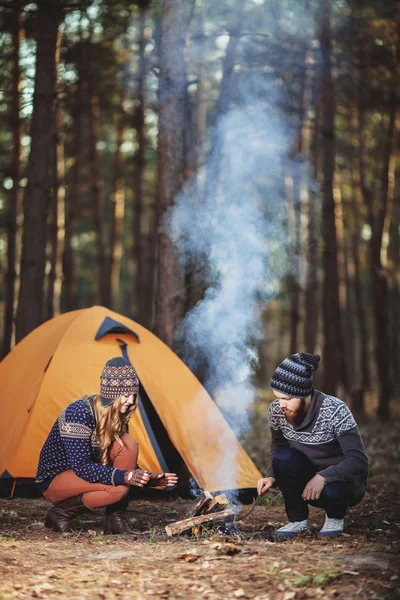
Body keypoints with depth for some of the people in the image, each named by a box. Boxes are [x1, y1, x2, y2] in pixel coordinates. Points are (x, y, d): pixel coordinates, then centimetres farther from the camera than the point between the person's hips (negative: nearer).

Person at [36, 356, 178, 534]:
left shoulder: (117, 416, -2)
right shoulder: (79, 412, -26)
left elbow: (127, 470, 7)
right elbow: (81, 467, -30)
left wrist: (150, 479, -9)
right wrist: (122, 476, -39)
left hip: (81, 476, 7)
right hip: (53, 481, -7)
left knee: (128, 445, -15)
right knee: (117, 489, -30)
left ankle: (115, 519, -10)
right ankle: (60, 513, -8)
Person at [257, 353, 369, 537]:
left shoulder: (334, 410, -27)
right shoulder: (276, 410, -14)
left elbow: (359, 460, -27)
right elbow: (276, 447, 5)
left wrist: (323, 477, -39)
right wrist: (272, 476, -14)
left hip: (344, 479, -4)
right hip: (308, 474, 4)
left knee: (329, 492, -39)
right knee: (283, 457, -28)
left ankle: (335, 517, -1)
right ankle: (298, 520, -9)